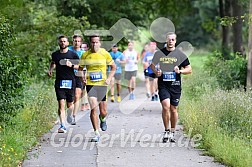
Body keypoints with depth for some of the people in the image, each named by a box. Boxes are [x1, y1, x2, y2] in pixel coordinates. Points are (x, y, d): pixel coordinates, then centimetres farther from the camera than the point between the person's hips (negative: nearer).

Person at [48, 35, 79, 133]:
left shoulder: (73, 54, 1)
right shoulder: (55, 54, 9)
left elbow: (80, 66, 5)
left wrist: (71, 65, -13)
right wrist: (50, 69, 12)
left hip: (70, 81, -1)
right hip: (59, 82, 1)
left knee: (70, 104, 6)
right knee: (61, 104, -8)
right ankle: (62, 126, -11)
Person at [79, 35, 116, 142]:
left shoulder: (105, 54, -1)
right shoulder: (85, 55, 1)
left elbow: (113, 67, 10)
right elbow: (80, 68, 13)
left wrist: (109, 78, -2)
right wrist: (82, 76, -5)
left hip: (102, 85, 0)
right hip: (90, 85, 0)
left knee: (103, 112, 6)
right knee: (93, 109, -12)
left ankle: (102, 119, 44)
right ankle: (96, 133, -4)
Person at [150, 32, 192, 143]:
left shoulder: (180, 54, 3)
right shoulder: (159, 53, 6)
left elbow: (189, 69, 6)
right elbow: (152, 65, 21)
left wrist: (180, 71, -13)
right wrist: (156, 72, 0)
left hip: (175, 85, 1)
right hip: (163, 85, -1)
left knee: (173, 109, 7)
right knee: (165, 106, -16)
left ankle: (172, 133, 21)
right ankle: (166, 131, -3)